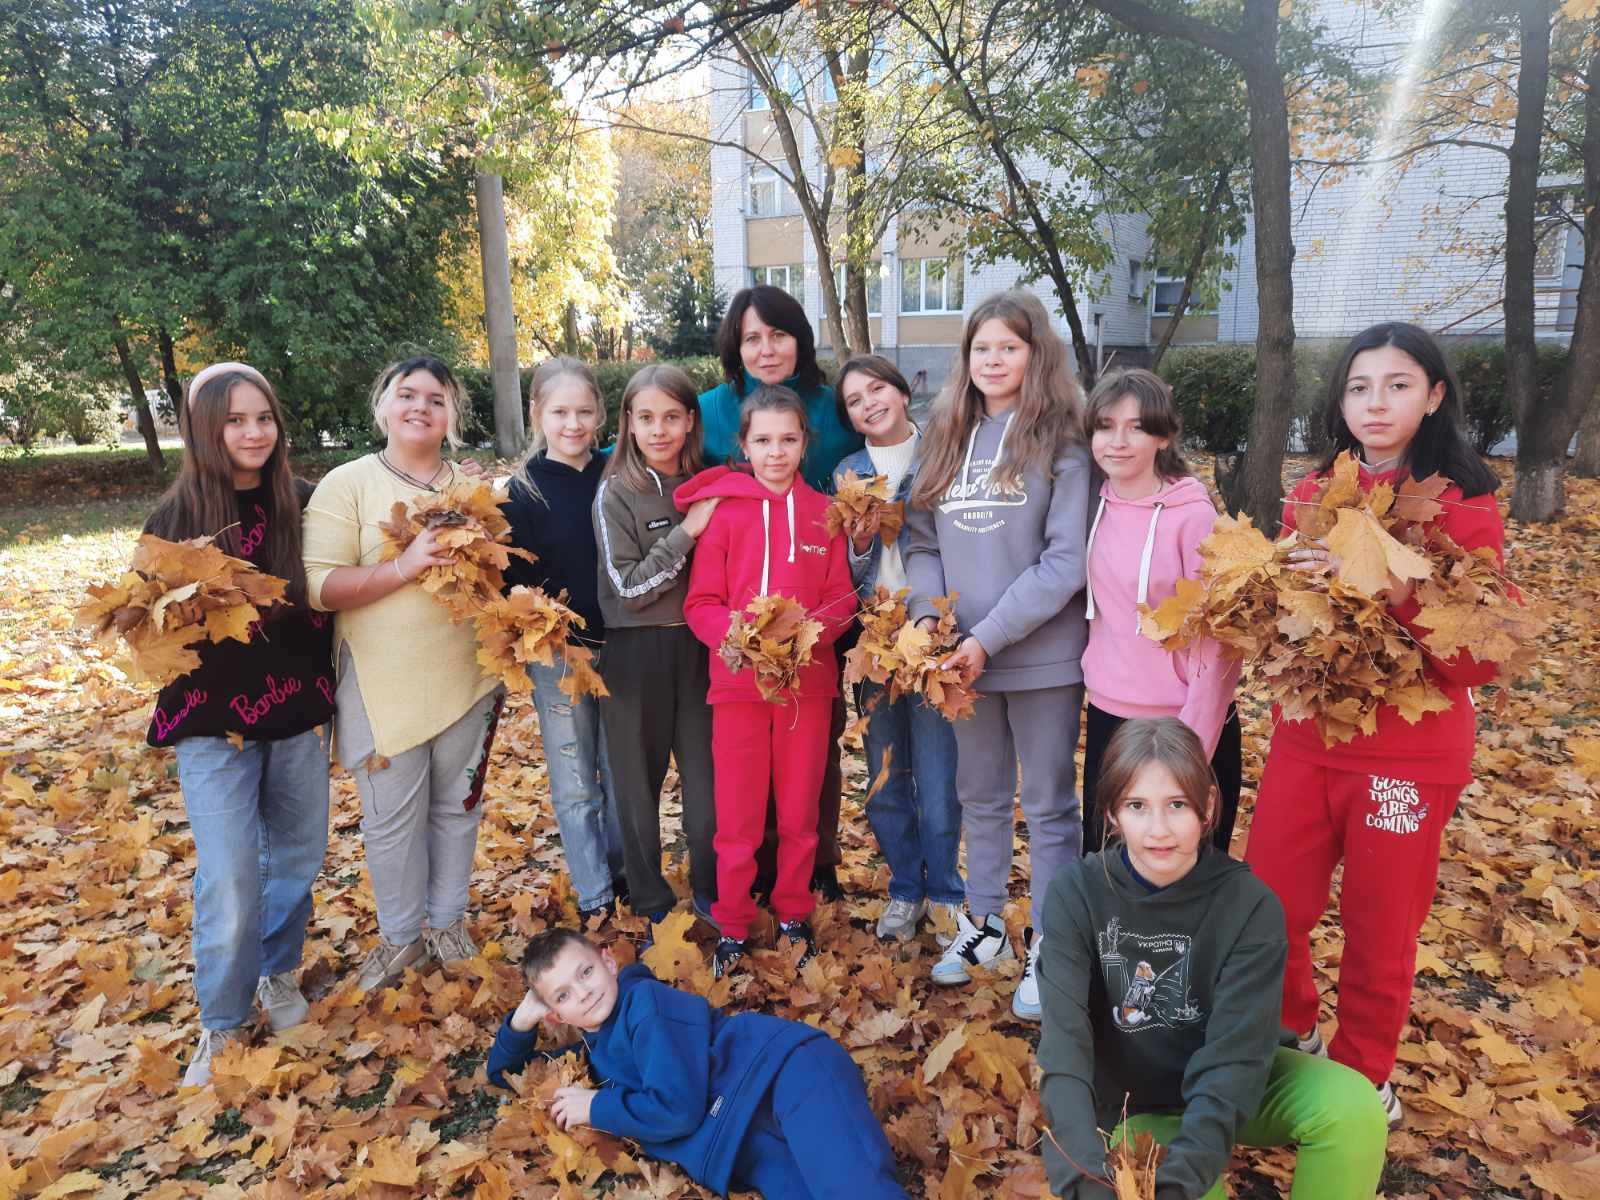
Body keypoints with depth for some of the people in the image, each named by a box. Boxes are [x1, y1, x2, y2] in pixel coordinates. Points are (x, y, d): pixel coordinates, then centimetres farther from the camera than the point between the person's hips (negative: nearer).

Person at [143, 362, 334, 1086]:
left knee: (296, 860, 14)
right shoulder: (175, 519, -6)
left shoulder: (303, 504, -3)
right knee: (230, 880, -2)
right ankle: (222, 1022, 20)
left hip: (297, 714, 2)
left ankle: (279, 974, 38)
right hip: (214, 725, -2)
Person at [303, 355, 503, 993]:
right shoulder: (347, 484, -4)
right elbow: (319, 586, -13)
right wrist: (405, 565, -24)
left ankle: (447, 920, 34)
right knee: (392, 817, 5)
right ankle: (400, 935, 27)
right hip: (384, 687, -3)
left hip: (467, 679, 3)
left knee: (458, 806, 14)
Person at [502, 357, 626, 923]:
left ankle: (625, 874, 35)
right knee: (575, 785, 8)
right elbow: (515, 580, -5)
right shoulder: (525, 491, -5)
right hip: (559, 657, -2)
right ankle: (594, 898, 24)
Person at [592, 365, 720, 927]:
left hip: (698, 647, 3)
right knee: (640, 778, 9)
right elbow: (628, 587, -13)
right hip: (636, 652, -3)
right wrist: (686, 533, -17)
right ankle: (652, 902, 26)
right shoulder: (616, 493, -7)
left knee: (706, 773, 9)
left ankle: (710, 892, 28)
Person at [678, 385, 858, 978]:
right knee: (738, 817, 6)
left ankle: (793, 915, 30)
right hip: (738, 680, -1)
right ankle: (732, 927, 22)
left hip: (808, 680, 2)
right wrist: (739, 636, -21)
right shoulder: (723, 509, -2)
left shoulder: (824, 513, 3)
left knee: (800, 811, 12)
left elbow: (843, 599, 4)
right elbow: (700, 604, -3)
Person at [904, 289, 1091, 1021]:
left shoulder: (1061, 441, -7)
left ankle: (1049, 945, 24)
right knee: (980, 797, 18)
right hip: (963, 657, 5)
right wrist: (930, 620, -9)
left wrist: (989, 637, -17)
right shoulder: (947, 438, 9)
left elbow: (1066, 561, -14)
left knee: (1048, 804, 9)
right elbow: (922, 541, 7)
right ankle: (982, 922, 36)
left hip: (1042, 656, -5)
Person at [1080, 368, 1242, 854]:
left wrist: (1195, 745, -15)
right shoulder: (1096, 507, 2)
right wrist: (1096, 676, 8)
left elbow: (1218, 640, -14)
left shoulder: (1192, 515, -15)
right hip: (1106, 716, 5)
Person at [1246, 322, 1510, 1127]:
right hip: (1306, 737, 4)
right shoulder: (1314, 493, 3)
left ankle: (1359, 1081, 37)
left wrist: (1399, 590, -30)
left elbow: (1484, 656, -15)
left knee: (1379, 937, 12)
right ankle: (1289, 1035, 39)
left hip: (1408, 754, -4)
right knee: (1267, 911, 10)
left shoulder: (1463, 503, -9)